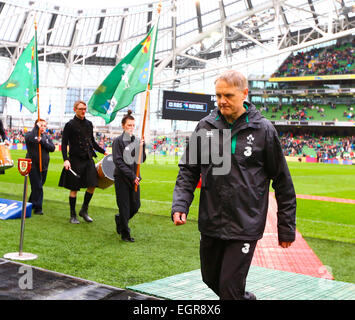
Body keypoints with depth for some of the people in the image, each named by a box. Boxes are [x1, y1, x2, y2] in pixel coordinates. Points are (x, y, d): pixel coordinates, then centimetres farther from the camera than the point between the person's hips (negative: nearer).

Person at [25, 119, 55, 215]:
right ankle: (38, 208, -4)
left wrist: (42, 141, -15)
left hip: (44, 166, 5)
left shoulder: (47, 137, 13)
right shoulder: (30, 134, -1)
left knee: (38, 186, 14)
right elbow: (31, 139, -26)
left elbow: (52, 148, -2)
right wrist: (37, 127, -19)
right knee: (37, 187, -9)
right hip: (33, 166, -5)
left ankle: (31, 204, 31)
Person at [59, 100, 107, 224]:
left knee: (92, 185, -3)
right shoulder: (70, 125, -5)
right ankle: (73, 216, 14)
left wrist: (103, 152, 17)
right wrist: (66, 160, -18)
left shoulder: (89, 124, 11)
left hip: (88, 159, 5)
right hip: (75, 160, -5)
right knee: (74, 188, 2)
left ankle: (84, 211, 16)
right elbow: (64, 144, -7)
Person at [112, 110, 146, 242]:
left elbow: (142, 159, 8)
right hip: (121, 178, -5)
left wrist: (142, 147, -10)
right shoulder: (118, 141, -6)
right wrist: (131, 176, -15)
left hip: (134, 178, 5)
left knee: (136, 205, 7)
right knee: (124, 206, -1)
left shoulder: (137, 141, 8)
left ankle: (119, 219, 37)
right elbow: (118, 161, -12)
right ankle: (125, 234, 14)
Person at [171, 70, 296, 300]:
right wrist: (180, 205, -7)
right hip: (211, 223, 4)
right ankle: (246, 297, 45)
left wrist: (286, 227, 2)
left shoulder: (263, 130, -6)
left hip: (245, 226, -4)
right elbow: (188, 171, 9)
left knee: (229, 289, -6)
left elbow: (282, 181, 0)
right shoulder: (205, 127, 2)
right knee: (211, 279, 18)